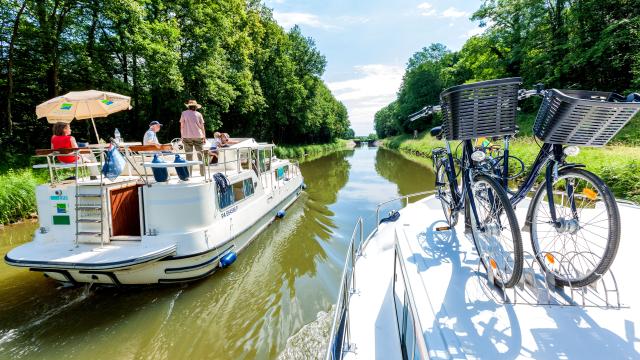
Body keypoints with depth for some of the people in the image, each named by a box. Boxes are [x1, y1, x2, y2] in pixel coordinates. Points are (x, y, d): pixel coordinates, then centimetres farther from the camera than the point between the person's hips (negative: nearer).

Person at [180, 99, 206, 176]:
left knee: (189, 155, 2)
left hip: (187, 137, 0)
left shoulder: (184, 113, 3)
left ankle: (189, 173, 2)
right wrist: (204, 137, 12)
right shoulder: (198, 114, 3)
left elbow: (181, 126, 3)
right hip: (198, 136, 0)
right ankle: (202, 173, 7)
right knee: (200, 154, 6)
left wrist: (182, 136, 10)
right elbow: (202, 127, 5)